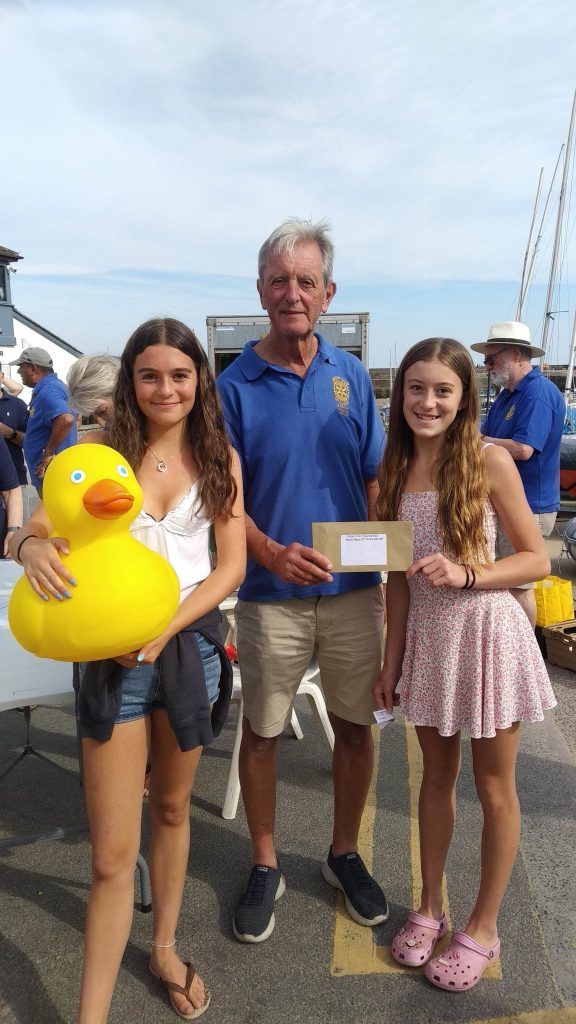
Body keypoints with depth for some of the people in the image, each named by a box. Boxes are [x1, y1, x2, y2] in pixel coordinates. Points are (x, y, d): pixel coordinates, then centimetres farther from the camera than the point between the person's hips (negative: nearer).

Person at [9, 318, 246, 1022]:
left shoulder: (219, 458, 1)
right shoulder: (100, 450, -3)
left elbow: (231, 565, -3)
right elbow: (37, 528, -4)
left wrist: (166, 626, -16)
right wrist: (31, 546, -29)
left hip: (190, 643, 2)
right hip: (111, 653, -2)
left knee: (172, 809, 22)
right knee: (113, 854, 1)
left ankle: (165, 947, 45)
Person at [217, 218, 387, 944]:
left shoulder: (352, 375, 3)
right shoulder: (235, 385, -6)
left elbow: (374, 479, 7)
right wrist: (272, 553, -25)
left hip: (355, 590, 3)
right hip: (271, 594, -2)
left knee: (355, 725, 14)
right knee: (261, 732, 12)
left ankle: (345, 855, 39)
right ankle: (264, 868, 35)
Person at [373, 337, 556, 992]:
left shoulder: (489, 461, -12)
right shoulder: (395, 470, 1)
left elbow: (536, 560, -8)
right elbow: (399, 578, 5)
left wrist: (464, 574, -23)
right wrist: (391, 660, 6)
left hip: (486, 633, -4)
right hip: (427, 636, 4)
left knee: (494, 789, 13)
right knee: (436, 776, 20)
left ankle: (483, 927, 33)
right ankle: (429, 907, 40)